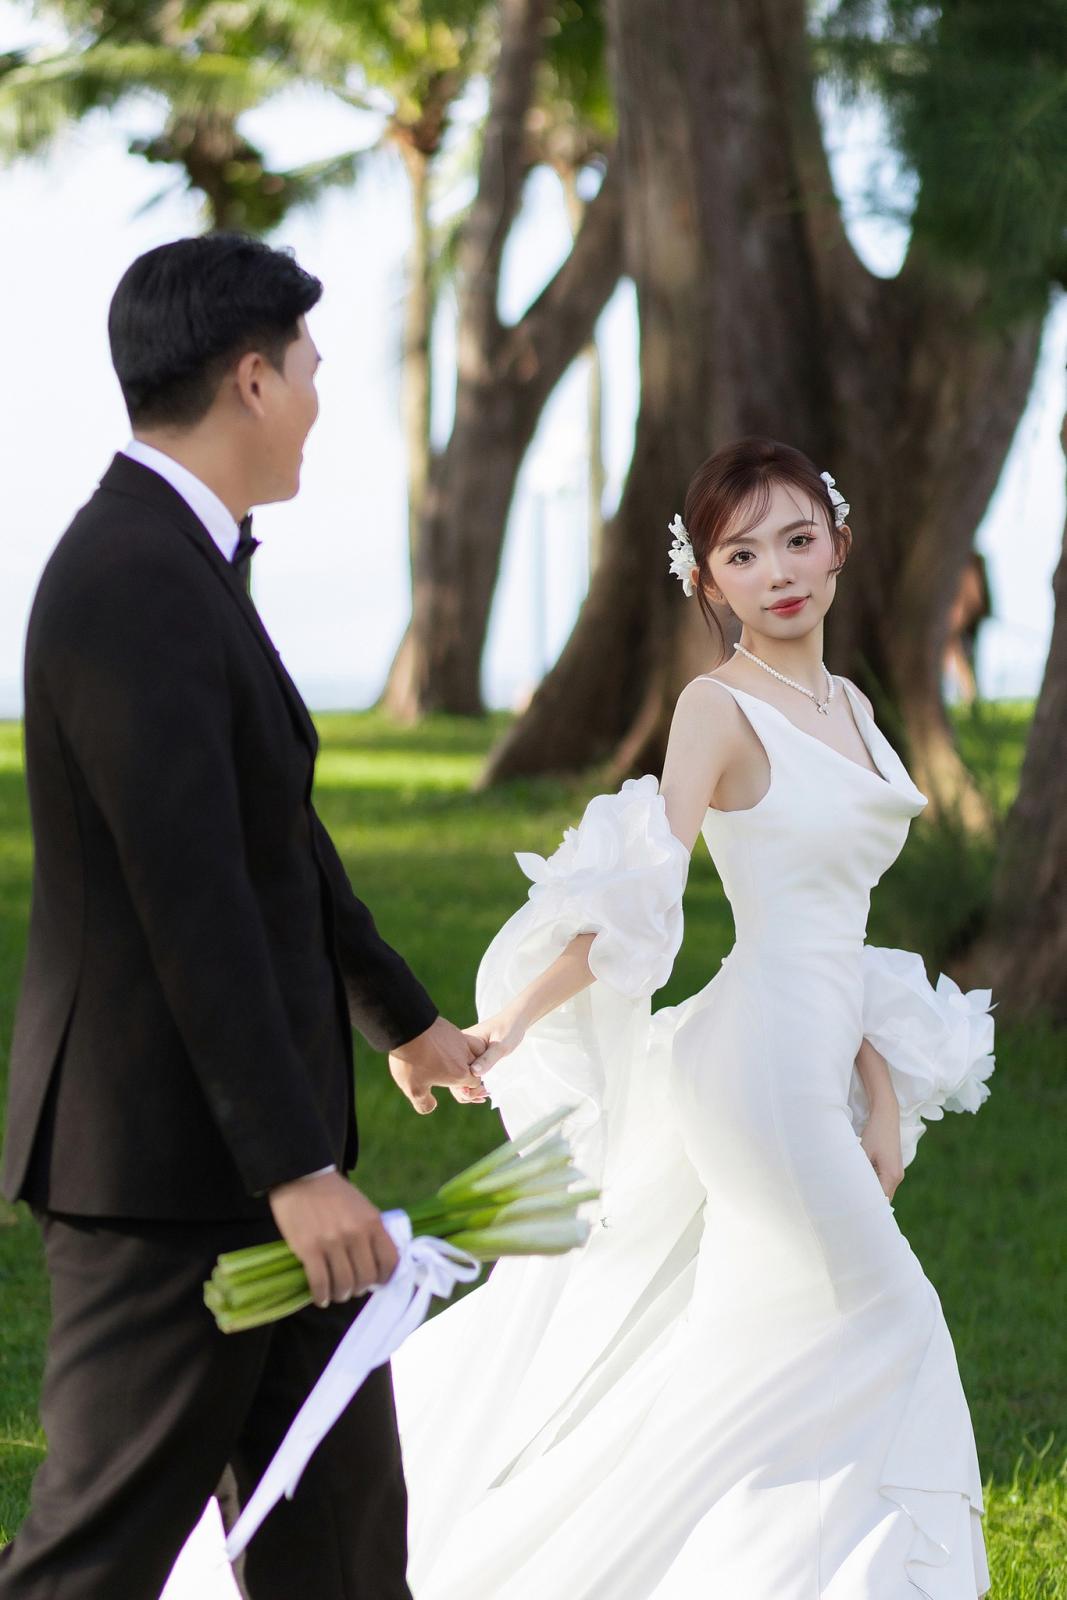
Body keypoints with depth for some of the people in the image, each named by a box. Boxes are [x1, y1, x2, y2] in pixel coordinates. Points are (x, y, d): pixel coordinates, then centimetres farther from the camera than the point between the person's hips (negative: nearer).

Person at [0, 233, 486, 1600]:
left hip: (243, 1140, 10)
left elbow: (273, 834, 25)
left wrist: (400, 1015, 37)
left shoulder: (172, 561, 12)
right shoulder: (135, 584, -21)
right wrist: (297, 1168, -26)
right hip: (163, 1158, -10)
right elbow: (193, 906, -25)